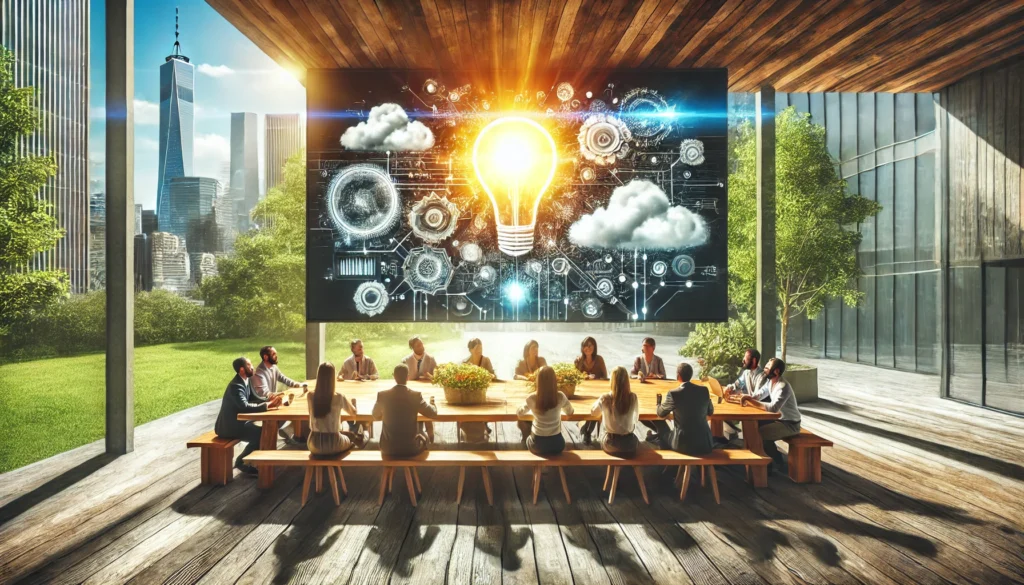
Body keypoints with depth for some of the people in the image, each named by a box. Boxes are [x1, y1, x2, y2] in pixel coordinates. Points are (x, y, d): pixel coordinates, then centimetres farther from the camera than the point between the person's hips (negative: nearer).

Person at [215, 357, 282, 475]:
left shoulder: (246, 380, 3)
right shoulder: (236, 386, -25)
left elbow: (253, 399, 10)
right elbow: (245, 406, -36)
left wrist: (268, 401, -8)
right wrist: (268, 405, -33)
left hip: (238, 421, 9)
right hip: (229, 426, -9)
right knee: (261, 434, -17)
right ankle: (241, 462, 0)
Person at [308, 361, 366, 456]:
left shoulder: (311, 396, -8)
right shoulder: (339, 397, -15)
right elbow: (353, 412, 6)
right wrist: (352, 403, 25)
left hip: (314, 445, 4)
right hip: (333, 445, -3)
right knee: (351, 436, 30)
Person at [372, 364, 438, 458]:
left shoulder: (382, 395, -12)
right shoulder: (416, 396, -15)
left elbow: (375, 416, 7)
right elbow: (433, 413, 0)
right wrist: (432, 403, 22)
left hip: (389, 449, 1)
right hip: (411, 448, -1)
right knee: (424, 438, 31)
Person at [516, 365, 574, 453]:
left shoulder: (532, 398, -15)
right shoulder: (560, 397, -12)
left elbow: (519, 413, 5)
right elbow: (570, 412, 9)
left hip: (537, 446, -1)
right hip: (557, 444, 1)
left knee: (522, 421, 21)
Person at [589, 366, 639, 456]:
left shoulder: (605, 398, -17)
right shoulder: (633, 397, -13)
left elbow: (592, 412, 4)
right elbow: (636, 418, 5)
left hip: (610, 445, -1)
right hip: (629, 445, 1)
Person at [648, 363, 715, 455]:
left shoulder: (674, 394, -15)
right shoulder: (704, 390, -4)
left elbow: (660, 413, 2)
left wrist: (660, 403, 23)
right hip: (705, 443, 4)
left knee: (660, 424, 24)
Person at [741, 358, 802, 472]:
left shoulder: (783, 387, -27)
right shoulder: (769, 381, 2)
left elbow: (773, 408, -38)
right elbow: (757, 395, 5)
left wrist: (750, 401, -38)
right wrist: (746, 397, -17)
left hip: (790, 424, -9)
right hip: (778, 419, 9)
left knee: (761, 433, -22)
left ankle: (779, 463, -1)